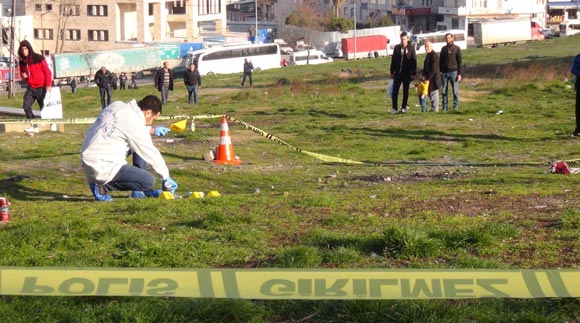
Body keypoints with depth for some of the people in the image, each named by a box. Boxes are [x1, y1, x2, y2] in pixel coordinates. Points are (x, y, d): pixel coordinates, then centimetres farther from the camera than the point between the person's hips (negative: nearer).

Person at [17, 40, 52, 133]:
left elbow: (47, 72, -9)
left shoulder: (39, 58, -11)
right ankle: (33, 126, -4)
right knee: (26, 105, -10)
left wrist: (48, 85, -15)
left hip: (41, 88, -5)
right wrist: (23, 76, -3)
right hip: (31, 88, 5)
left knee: (44, 107, -1)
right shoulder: (22, 61, 5)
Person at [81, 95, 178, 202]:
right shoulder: (134, 122, -16)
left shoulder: (117, 105, 7)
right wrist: (166, 178, 5)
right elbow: (151, 153, -6)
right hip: (103, 167, -10)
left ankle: (139, 191, 17)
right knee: (149, 180, -10)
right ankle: (102, 186, -5)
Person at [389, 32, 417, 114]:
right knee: (395, 91, -4)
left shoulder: (411, 49, -3)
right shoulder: (397, 48, 3)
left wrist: (413, 73, -6)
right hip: (397, 73, 2)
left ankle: (404, 107, 15)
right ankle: (394, 108, 1)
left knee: (405, 91, 6)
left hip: (407, 74, -2)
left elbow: (414, 62, -2)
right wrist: (392, 72, 7)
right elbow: (393, 60, 8)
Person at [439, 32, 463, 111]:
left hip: (453, 72, -3)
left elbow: (459, 62, 0)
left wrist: (459, 74, -7)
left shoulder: (457, 48, 3)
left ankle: (456, 106, 6)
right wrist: (440, 72, 6)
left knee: (455, 91, -1)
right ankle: (445, 106, 7)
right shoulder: (443, 49, 12)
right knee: (444, 91, 2)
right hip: (444, 72, 3)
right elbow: (440, 61, 15)